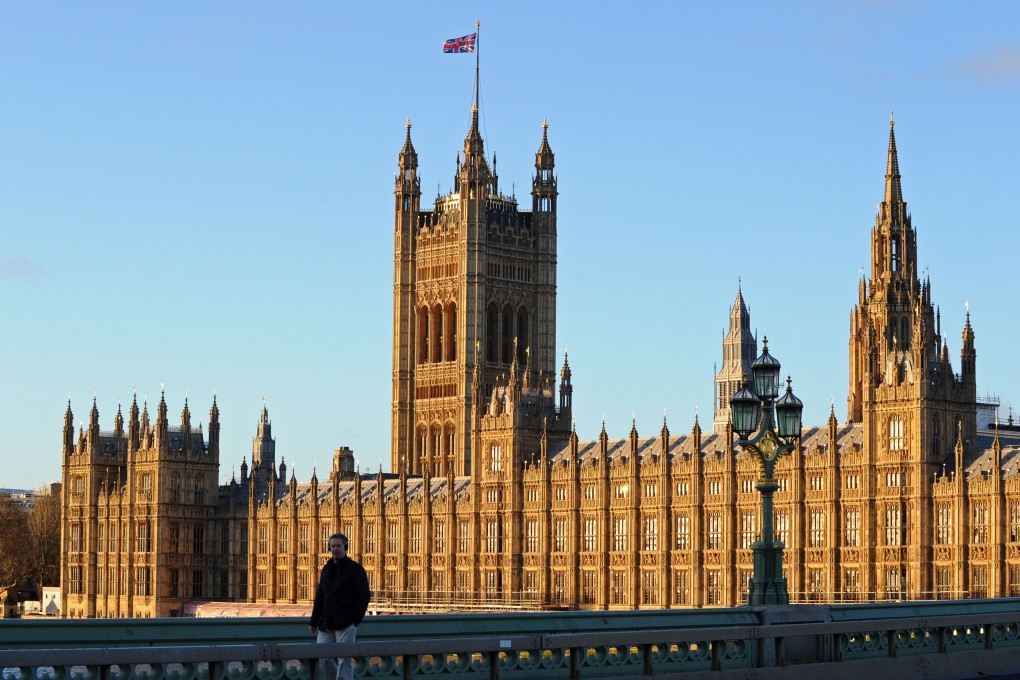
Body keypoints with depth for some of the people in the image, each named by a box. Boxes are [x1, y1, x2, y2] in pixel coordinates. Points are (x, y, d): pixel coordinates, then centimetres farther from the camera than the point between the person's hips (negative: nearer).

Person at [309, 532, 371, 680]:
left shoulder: (355, 569, -3)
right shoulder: (327, 569, 16)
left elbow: (364, 596, -7)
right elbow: (320, 597, 20)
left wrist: (355, 620, -14)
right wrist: (314, 622, 14)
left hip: (346, 624, -6)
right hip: (326, 624, 6)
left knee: (344, 661, -5)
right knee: (323, 658, 3)